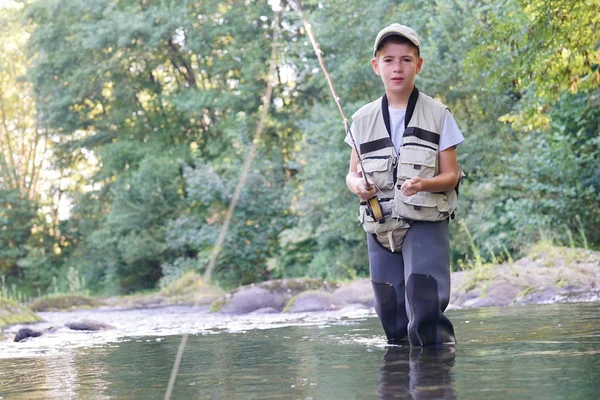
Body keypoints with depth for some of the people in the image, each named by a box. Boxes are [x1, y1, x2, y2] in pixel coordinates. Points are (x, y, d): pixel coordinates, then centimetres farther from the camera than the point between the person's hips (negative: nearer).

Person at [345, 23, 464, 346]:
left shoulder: (438, 116, 1)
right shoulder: (363, 120, 8)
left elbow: (451, 175, 0)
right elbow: (352, 175, 13)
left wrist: (424, 184, -21)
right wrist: (358, 184, -11)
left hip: (425, 224, -3)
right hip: (380, 227, 3)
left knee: (425, 308, -19)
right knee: (391, 318, 7)